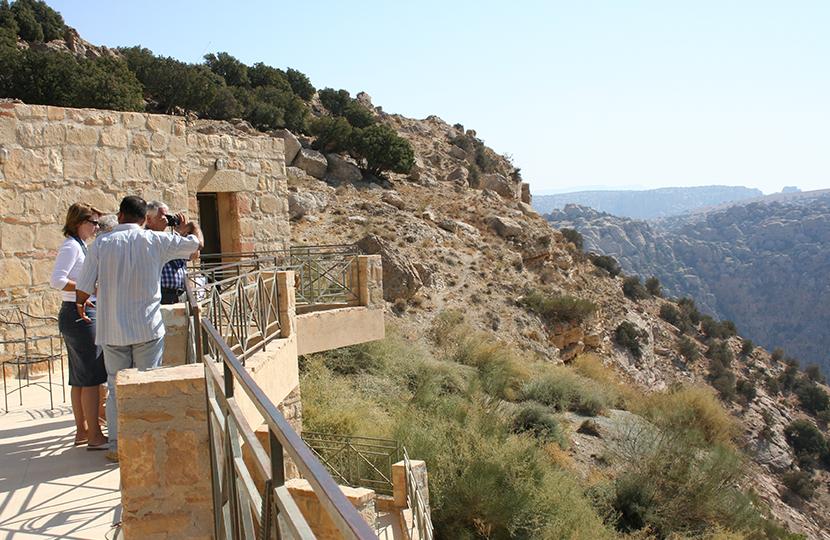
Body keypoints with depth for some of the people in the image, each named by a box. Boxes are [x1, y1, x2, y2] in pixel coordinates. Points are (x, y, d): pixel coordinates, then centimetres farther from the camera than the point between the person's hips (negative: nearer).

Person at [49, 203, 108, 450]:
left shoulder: (78, 245, 16)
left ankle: (82, 430, 23)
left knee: (80, 378, 14)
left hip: (76, 315, 10)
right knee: (92, 377, -6)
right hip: (80, 314, -10)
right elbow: (56, 279, -23)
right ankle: (94, 436, -2)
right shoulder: (71, 246, -12)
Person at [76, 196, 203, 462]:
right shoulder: (156, 241, -4)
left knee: (116, 387, 11)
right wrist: (191, 227, 31)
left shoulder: (101, 243, -3)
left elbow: (83, 289, -2)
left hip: (113, 330, 1)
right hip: (148, 329, -1)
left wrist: (81, 304, 21)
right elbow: (197, 242, 9)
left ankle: (117, 445, 16)